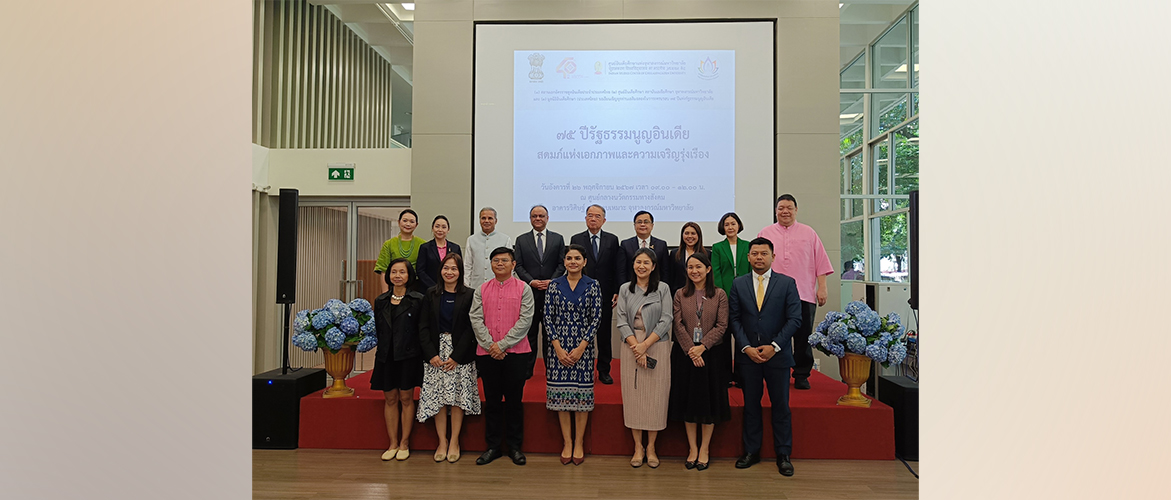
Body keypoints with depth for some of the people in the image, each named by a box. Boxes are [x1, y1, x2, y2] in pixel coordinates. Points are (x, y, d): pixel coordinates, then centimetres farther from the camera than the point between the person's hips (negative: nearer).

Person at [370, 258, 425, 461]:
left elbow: (422, 330, -4)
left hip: (408, 356, -3)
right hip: (386, 356, 4)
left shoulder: (417, 300, -4)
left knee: (406, 398, 5)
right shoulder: (381, 301, 8)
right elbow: (376, 329, 12)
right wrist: (379, 350, 5)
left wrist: (421, 353, -8)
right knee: (390, 399, 9)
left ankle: (404, 443, 18)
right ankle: (393, 443, 20)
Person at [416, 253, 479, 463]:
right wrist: (431, 354, -8)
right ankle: (442, 442, 16)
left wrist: (456, 356, -12)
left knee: (457, 397, 1)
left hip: (460, 354, -2)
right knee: (437, 398, 3)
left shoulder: (469, 295, -2)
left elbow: (470, 328, -5)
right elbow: (423, 327, 2)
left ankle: (454, 442, 14)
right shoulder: (431, 294, 5)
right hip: (435, 353, 2)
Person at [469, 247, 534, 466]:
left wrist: (502, 344, -12)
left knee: (514, 400, 5)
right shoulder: (481, 290, 8)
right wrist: (490, 345, -9)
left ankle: (514, 446, 18)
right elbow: (476, 319, 2)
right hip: (487, 353, 2)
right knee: (491, 400, 9)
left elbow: (525, 320, -7)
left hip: (515, 352, -2)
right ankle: (493, 446, 21)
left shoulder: (523, 289, 0)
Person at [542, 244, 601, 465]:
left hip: (583, 347, -1)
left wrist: (581, 347, -10)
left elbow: (596, 318, -3)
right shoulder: (554, 285, 3)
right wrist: (558, 348, -8)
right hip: (558, 347, 1)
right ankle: (567, 443, 17)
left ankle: (579, 444, 15)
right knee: (561, 394, 4)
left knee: (582, 394, 2)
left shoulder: (593, 286, 0)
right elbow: (548, 317, 0)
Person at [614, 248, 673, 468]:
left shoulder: (663, 289, 2)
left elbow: (666, 320, -4)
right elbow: (622, 320, 1)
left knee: (655, 396, 1)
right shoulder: (625, 289, 7)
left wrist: (645, 345, -12)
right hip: (632, 346, 1)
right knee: (633, 395, 3)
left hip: (657, 346, -1)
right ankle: (637, 447, 15)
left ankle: (651, 447, 15)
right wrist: (635, 346, -12)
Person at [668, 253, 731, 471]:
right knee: (687, 398, 5)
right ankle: (692, 448, 18)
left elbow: (721, 326, -5)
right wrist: (691, 350, -13)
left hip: (712, 353, -1)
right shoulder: (680, 295, 4)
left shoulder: (719, 295, 1)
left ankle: (705, 449, 18)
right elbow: (678, 326, -2)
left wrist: (702, 347, -15)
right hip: (686, 354, 1)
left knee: (709, 399, 5)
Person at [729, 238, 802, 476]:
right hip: (748, 354, 1)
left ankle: (783, 455, 18)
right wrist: (746, 347, -8)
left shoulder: (787, 283, 1)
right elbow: (734, 319, 3)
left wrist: (774, 346, -11)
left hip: (778, 354, -1)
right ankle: (751, 451, 21)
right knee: (751, 404, 9)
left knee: (781, 405, 6)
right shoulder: (738, 284, 5)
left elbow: (794, 318, -4)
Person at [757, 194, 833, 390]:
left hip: (804, 295, 0)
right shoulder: (765, 234, 10)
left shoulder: (809, 233, 11)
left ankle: (802, 376, 16)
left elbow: (821, 262, 9)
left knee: (803, 338, 3)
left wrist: (822, 287, 1)